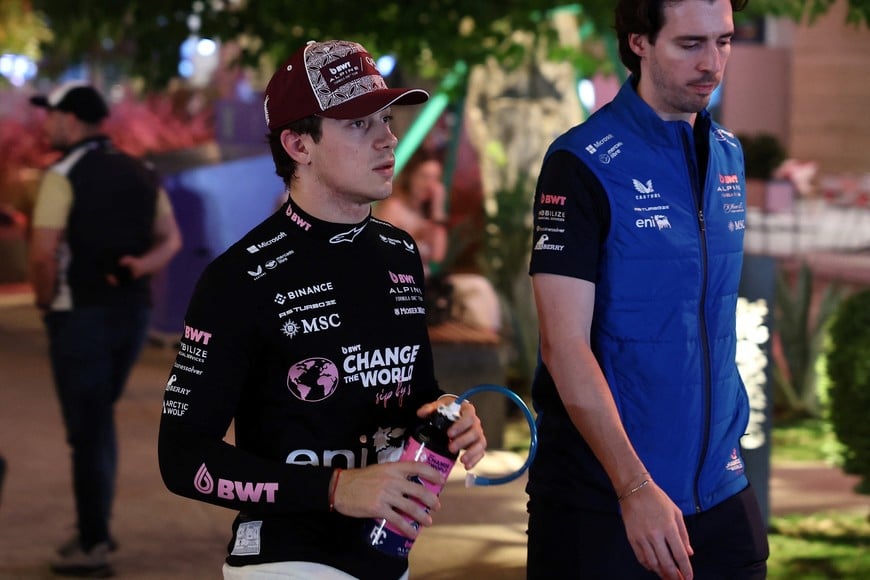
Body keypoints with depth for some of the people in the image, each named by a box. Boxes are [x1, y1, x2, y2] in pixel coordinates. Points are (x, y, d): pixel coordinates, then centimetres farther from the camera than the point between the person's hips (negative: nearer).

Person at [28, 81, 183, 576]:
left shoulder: (63, 176, -13)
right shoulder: (141, 174, 10)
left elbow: (44, 255, -19)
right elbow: (171, 239, 14)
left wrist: (47, 300, -3)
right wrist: (140, 266, -2)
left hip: (82, 313, -7)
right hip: (134, 311, 7)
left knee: (88, 428, -1)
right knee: (99, 419, 20)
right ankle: (96, 527, 24)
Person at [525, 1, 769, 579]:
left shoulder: (729, 154, 8)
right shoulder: (583, 163, -12)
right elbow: (565, 344, -18)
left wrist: (728, 446, 10)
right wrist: (635, 487, -24)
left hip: (720, 485, 6)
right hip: (602, 491, -6)